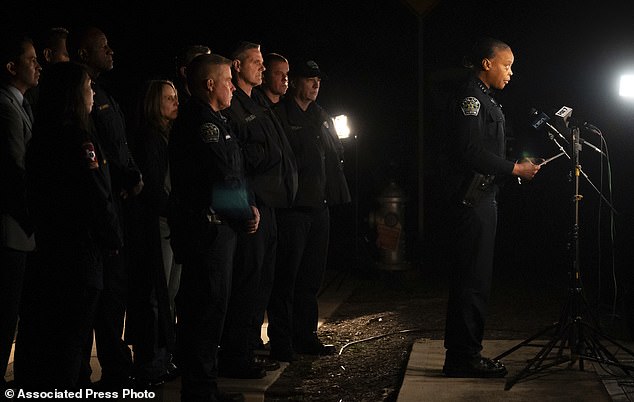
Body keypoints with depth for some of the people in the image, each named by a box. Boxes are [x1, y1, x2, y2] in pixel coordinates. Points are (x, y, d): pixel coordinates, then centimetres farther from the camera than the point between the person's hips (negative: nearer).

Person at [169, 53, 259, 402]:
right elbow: (222, 178, -19)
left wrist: (249, 207, 6)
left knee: (208, 307, 16)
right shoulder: (201, 121, -15)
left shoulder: (214, 120, 19)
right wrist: (246, 213, -5)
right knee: (206, 308, -6)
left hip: (217, 228, 11)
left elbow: (234, 173, 21)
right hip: (206, 229, -11)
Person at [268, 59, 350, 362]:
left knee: (312, 274, 12)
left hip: (319, 205, 8)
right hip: (292, 205, -8)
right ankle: (281, 342, -1)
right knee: (287, 275, -5)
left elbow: (336, 155, 20)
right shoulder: (279, 114, -5)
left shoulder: (321, 116, 19)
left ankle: (305, 336, 21)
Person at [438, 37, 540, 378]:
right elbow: (471, 151, -21)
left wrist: (517, 166, 12)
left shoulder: (483, 99, 21)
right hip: (471, 200, -11)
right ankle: (463, 357, -5)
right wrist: (515, 169, -14)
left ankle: (464, 354, 18)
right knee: (473, 278, -9)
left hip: (481, 199, 11)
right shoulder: (470, 98, -12)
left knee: (472, 278, 12)